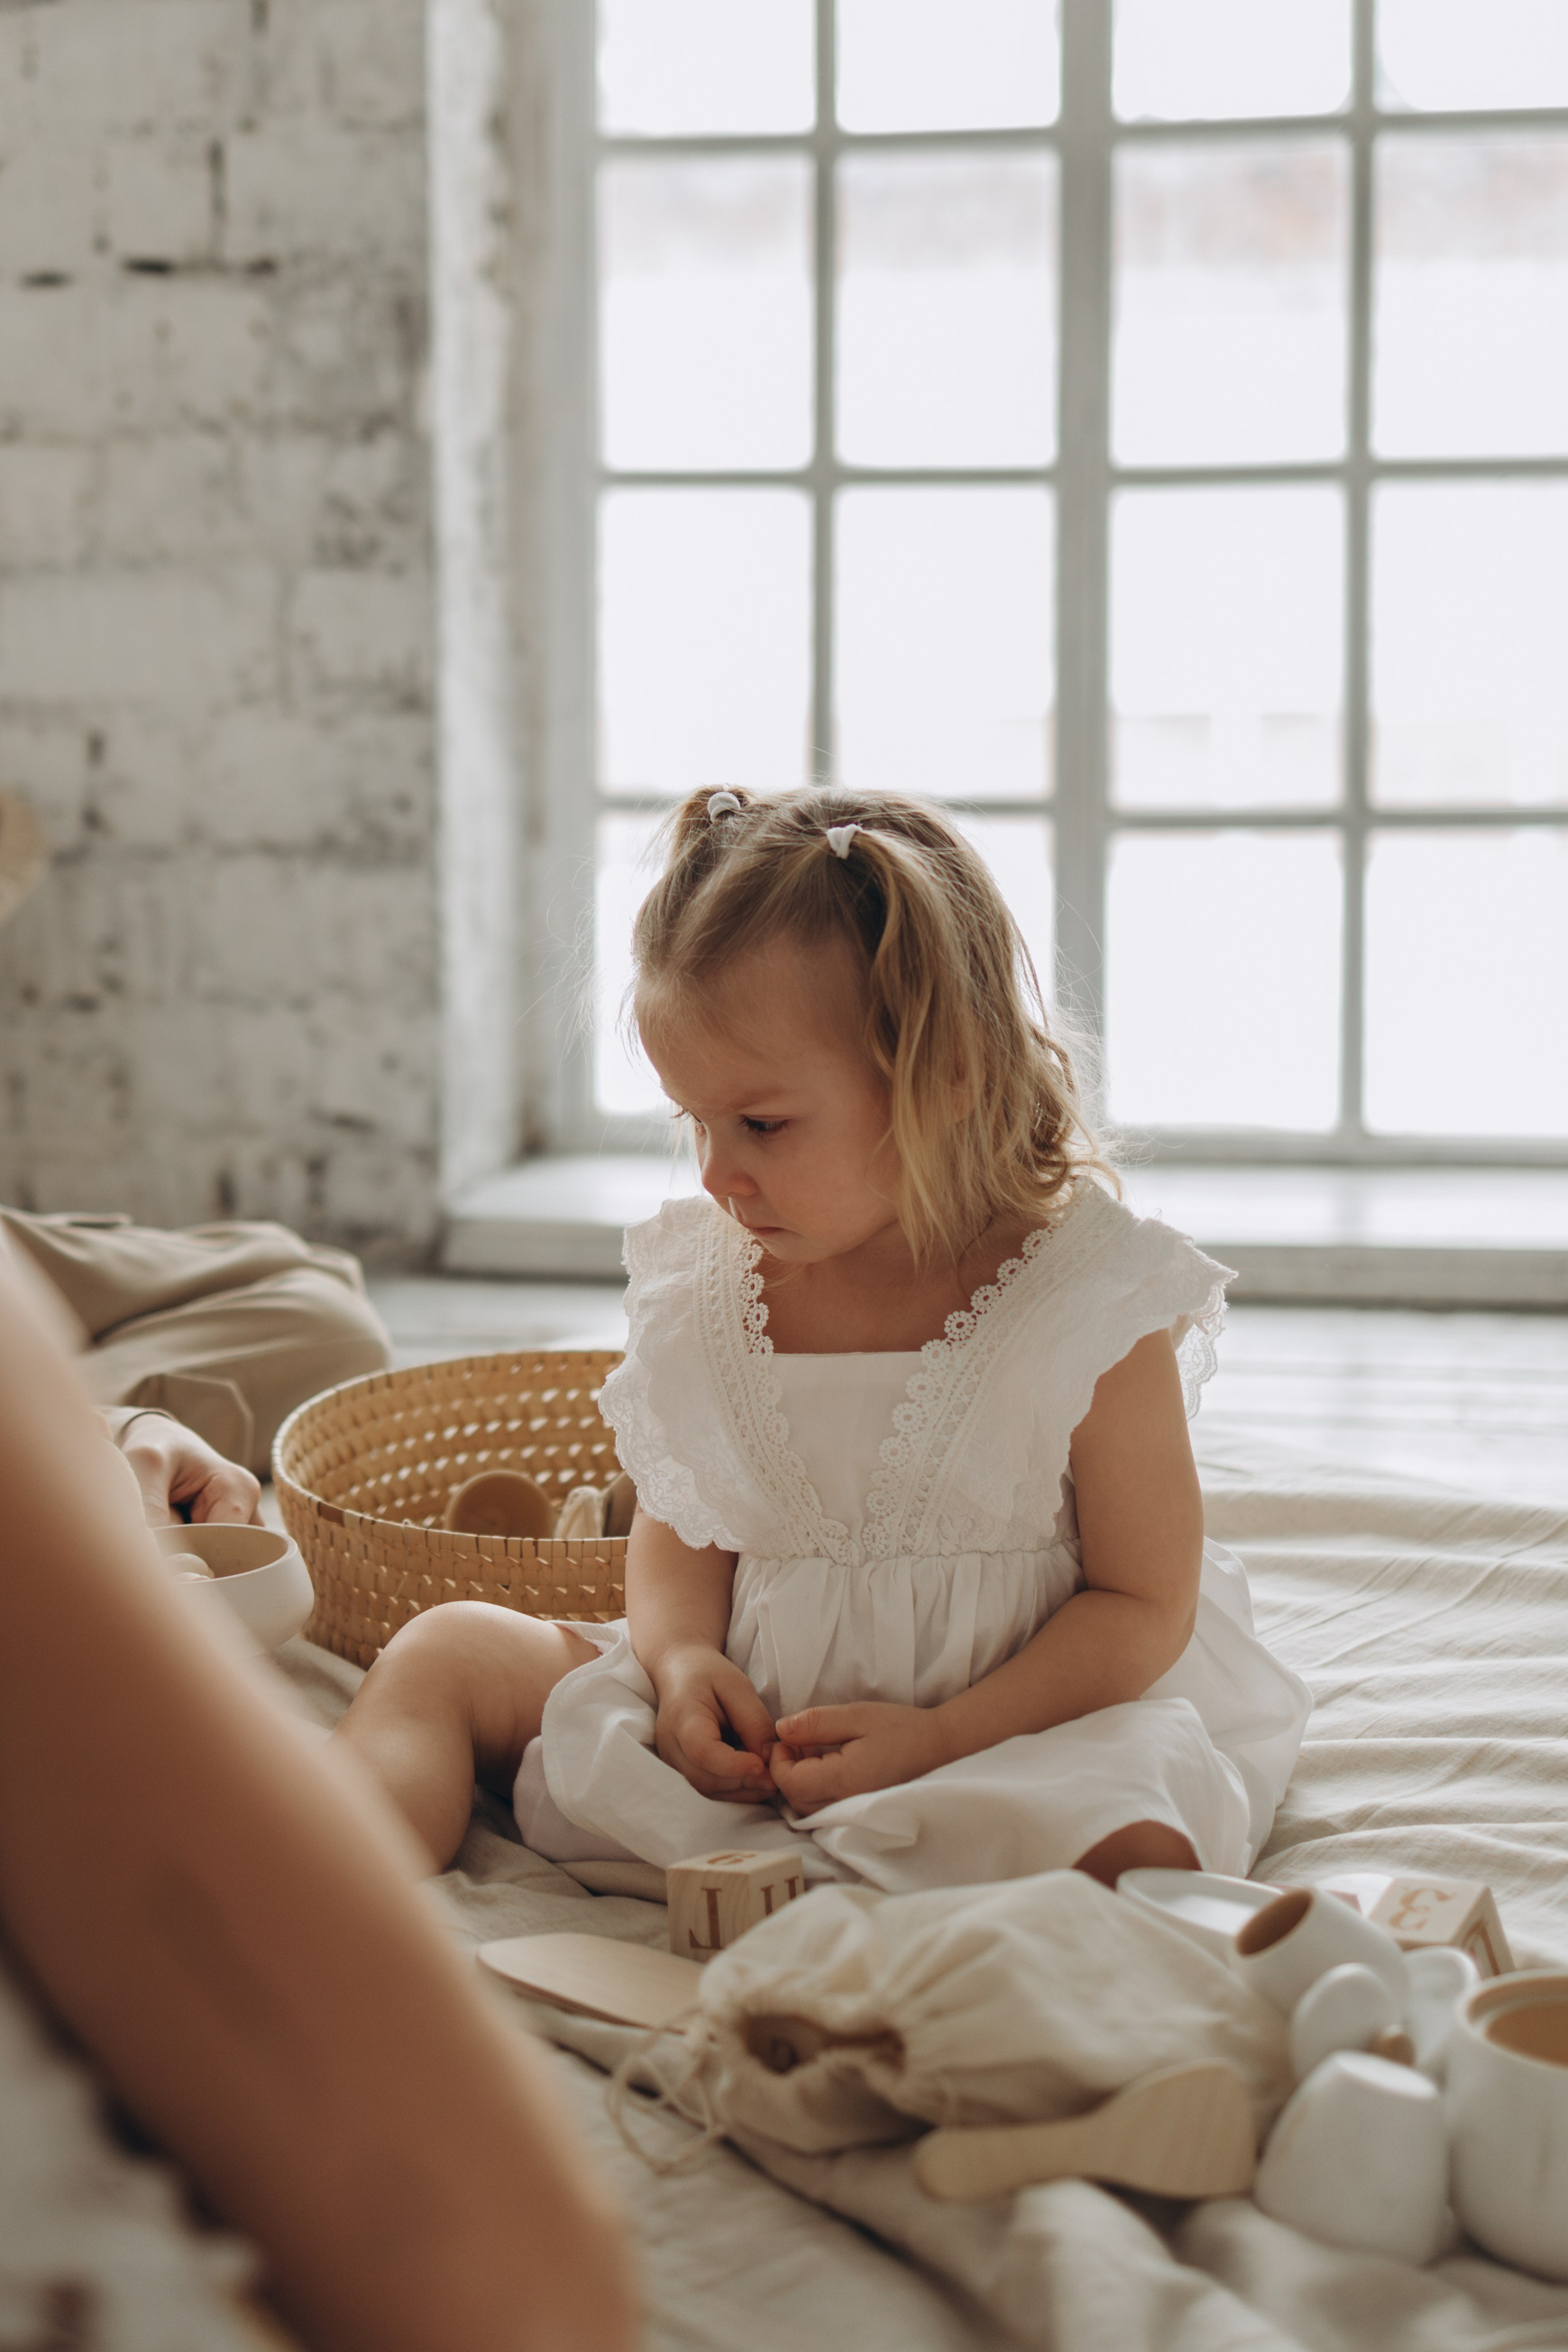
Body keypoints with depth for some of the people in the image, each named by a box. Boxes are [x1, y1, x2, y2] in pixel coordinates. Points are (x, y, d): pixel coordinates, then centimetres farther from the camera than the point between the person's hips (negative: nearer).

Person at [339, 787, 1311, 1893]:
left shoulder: (1094, 1304, -13)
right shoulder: (704, 1285, 0)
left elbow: (1143, 1606, -10)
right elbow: (680, 1526, 12)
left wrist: (935, 1738, -21)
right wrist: (682, 1658, -11)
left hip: (1026, 1719, -4)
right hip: (749, 1721, 4)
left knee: (1140, 1843, -36)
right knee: (446, 1652, -4)